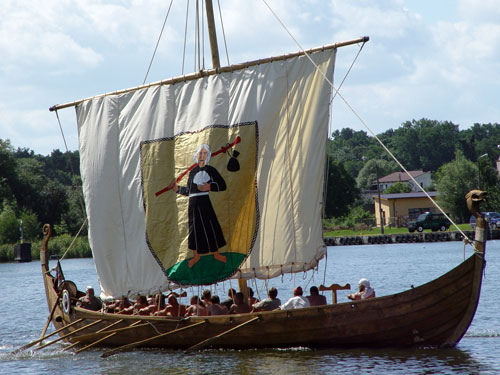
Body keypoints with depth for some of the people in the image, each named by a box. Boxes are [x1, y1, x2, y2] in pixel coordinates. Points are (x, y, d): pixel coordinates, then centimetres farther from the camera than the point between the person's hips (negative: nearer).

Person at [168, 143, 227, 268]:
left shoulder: (210, 170, 3)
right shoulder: (193, 171, 12)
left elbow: (222, 185, -2)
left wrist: (210, 186, -14)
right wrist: (178, 188, 14)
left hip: (205, 202, -2)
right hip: (193, 203, 2)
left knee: (211, 226, 0)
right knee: (195, 228, 5)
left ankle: (216, 254, 16)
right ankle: (196, 255, 18)